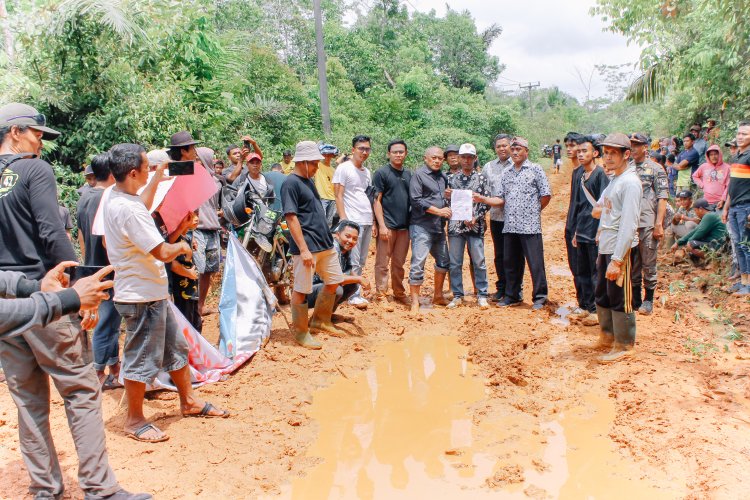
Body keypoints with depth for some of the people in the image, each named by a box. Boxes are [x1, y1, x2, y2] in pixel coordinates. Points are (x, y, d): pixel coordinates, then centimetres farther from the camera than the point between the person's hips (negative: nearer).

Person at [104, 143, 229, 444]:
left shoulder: (116, 199, 8)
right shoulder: (128, 209, -25)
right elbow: (162, 252, -27)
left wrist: (156, 181, 34)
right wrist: (182, 246, -6)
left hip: (153, 292, 10)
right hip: (142, 296, -10)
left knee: (176, 348, 19)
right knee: (142, 358, 4)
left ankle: (189, 402, 34)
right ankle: (135, 421, 22)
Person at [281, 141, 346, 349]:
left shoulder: (308, 181, 15)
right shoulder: (291, 183, -12)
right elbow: (291, 217, -18)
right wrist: (304, 249, -22)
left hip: (326, 243, 10)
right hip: (307, 246, -10)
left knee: (334, 281, 16)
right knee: (302, 290, 0)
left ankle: (320, 321, 31)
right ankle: (301, 332, 13)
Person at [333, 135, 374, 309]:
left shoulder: (367, 171, 16)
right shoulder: (344, 168, -5)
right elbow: (338, 196, -8)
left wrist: (374, 222, 15)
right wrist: (344, 221, -15)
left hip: (367, 221, 7)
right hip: (352, 221, -7)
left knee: (362, 261, 9)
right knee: (353, 261, -5)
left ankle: (355, 291, 18)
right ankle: (354, 295, 3)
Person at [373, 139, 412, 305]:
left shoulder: (408, 174, 15)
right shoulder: (382, 173, -3)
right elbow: (376, 201, -7)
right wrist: (382, 225, -14)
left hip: (404, 227, 5)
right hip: (388, 226, -5)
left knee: (399, 264, 13)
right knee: (383, 263, -1)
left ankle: (399, 294, 23)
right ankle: (381, 295, 6)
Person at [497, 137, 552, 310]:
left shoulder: (535, 169, 0)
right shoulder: (506, 173, 15)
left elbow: (546, 195, -2)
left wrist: (534, 211, 3)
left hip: (530, 226, -5)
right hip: (510, 226, 5)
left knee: (535, 263, -2)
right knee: (511, 263, 12)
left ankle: (540, 297, 8)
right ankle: (512, 296, 23)